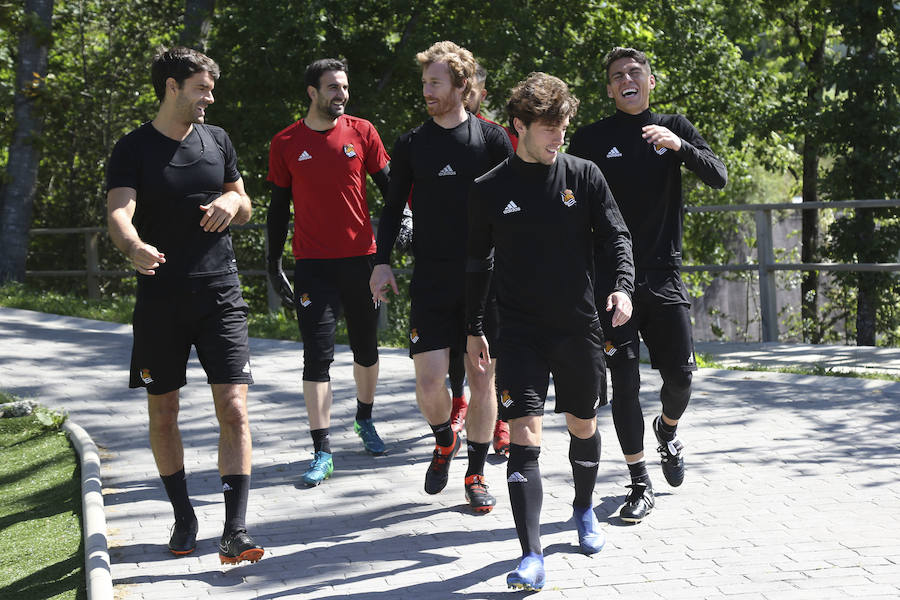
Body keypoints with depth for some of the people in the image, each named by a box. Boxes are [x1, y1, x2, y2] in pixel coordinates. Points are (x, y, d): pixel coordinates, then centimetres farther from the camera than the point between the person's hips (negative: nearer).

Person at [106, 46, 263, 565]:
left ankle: (235, 531, -11)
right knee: (163, 414, 8)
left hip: (220, 293, 2)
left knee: (234, 408, -10)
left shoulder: (217, 140, 10)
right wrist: (135, 247, -41)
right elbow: (119, 213, -19)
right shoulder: (134, 149, -3)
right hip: (161, 297, -2)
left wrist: (234, 200, -5)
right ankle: (183, 516, 26)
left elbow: (245, 209, 20)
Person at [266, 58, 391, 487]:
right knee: (317, 356, -7)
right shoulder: (286, 143, 1)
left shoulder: (361, 132, 3)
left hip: (361, 258, 2)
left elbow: (389, 185, 8)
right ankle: (322, 452, -4)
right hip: (313, 263, -2)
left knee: (365, 347, 15)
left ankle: (365, 419, 39)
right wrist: (274, 263, 3)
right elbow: (279, 207, 6)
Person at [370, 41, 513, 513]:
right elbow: (393, 208, 12)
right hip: (431, 280, 1)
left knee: (482, 379, 3)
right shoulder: (411, 145, 6)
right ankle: (444, 441, 24)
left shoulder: (492, 139, 2)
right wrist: (382, 260, 0)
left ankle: (476, 474, 18)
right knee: (429, 380, -7)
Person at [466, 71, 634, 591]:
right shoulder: (490, 190, -1)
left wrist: (623, 286, -18)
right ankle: (532, 555, -12)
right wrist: (474, 328, 8)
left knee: (584, 426, 17)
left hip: (581, 326, 2)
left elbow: (616, 236, 1)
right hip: (521, 330, -2)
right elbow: (477, 263, 8)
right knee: (525, 436, -12)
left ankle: (585, 511, 44)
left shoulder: (584, 175, 1)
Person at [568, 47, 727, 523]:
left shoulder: (674, 128, 9)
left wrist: (679, 146, -19)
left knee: (680, 373, 1)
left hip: (664, 274, 2)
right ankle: (640, 486, 5)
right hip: (611, 275, -2)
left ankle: (667, 430, 36)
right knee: (624, 380, -5)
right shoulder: (590, 139, 2)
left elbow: (718, 177, -2)